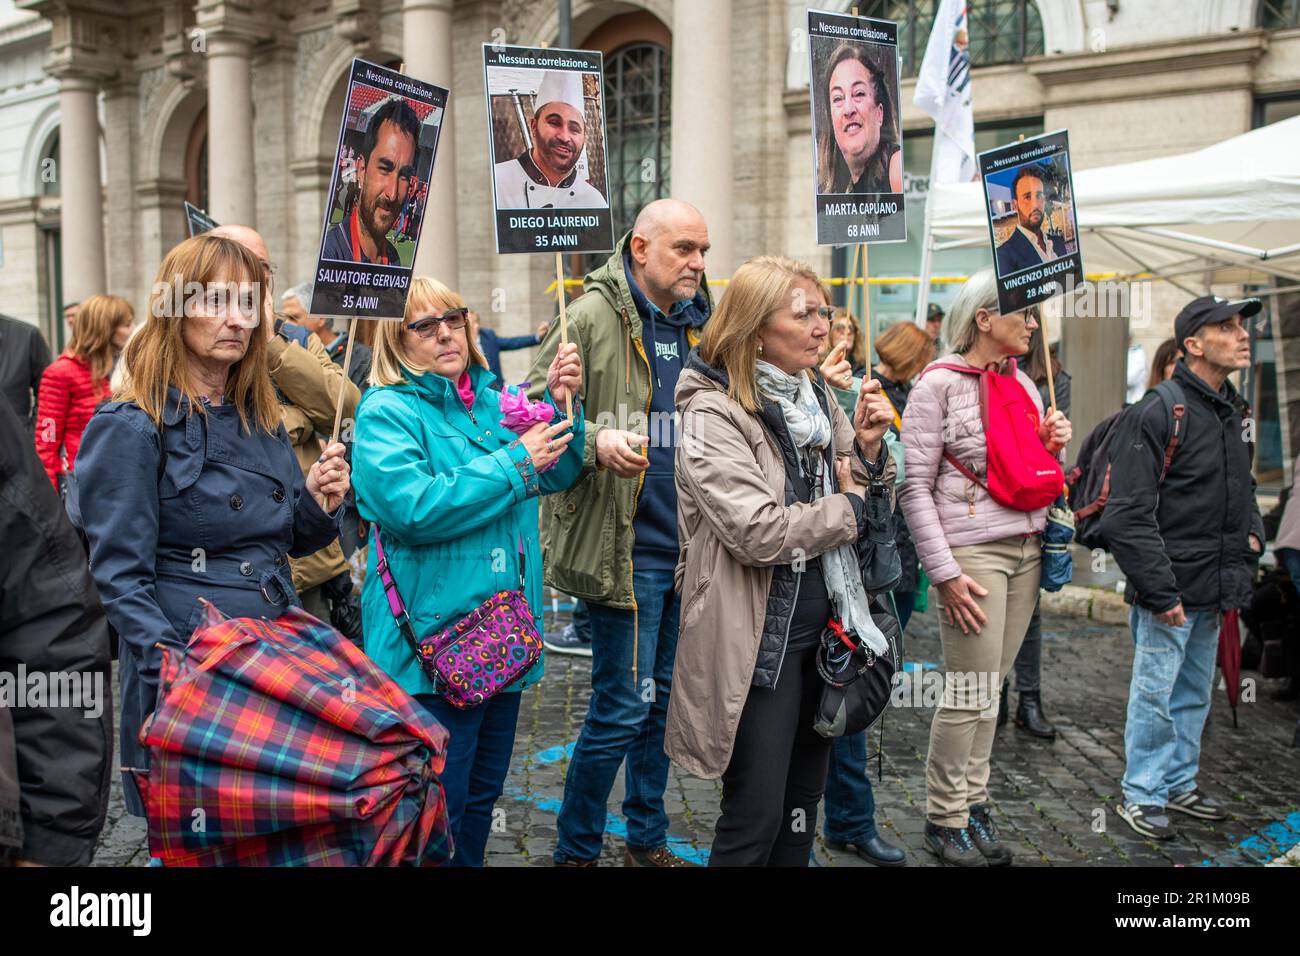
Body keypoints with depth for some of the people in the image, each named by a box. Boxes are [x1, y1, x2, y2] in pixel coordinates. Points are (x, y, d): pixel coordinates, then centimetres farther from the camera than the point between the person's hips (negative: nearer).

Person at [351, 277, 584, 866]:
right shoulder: (387, 412, -10)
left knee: (483, 792, 20)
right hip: (433, 638, -7)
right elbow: (412, 509, -24)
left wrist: (560, 402, -3)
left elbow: (557, 474, 14)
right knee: (438, 810, 0)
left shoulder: (491, 402, 11)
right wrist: (514, 464, -20)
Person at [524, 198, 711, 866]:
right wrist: (595, 441, -27)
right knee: (622, 709, -2)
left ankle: (647, 838, 30)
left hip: (690, 546, 7)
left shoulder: (701, 322, 13)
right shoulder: (593, 318, -8)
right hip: (627, 548, -7)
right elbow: (537, 407, -11)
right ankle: (575, 849, 16)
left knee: (664, 699, 15)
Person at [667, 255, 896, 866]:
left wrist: (868, 449, -8)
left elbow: (870, 509, 12)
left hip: (823, 626, 7)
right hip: (759, 640, -7)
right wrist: (846, 509, -11)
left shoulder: (817, 400, 8)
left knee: (803, 803, 19)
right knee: (756, 818, 1)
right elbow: (760, 533, -25)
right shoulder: (713, 416, -15)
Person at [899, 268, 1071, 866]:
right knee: (970, 691, -2)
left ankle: (973, 804, 21)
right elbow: (915, 487, -10)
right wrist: (945, 573, -16)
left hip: (1026, 548, 6)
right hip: (971, 550, -6)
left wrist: (1051, 446, 2)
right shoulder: (939, 384, -7)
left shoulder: (1022, 383, 14)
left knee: (990, 688, 10)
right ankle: (944, 819, 12)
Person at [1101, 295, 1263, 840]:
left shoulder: (1231, 412, 12)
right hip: (1169, 590, -8)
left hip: (1212, 590, 8)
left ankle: (1179, 785, 32)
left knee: (1194, 695, 18)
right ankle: (1141, 795, 16)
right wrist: (1160, 589, -22)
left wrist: (1252, 531, 9)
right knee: (1155, 694, 2)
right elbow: (1127, 516, -21)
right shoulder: (1158, 413, -16)